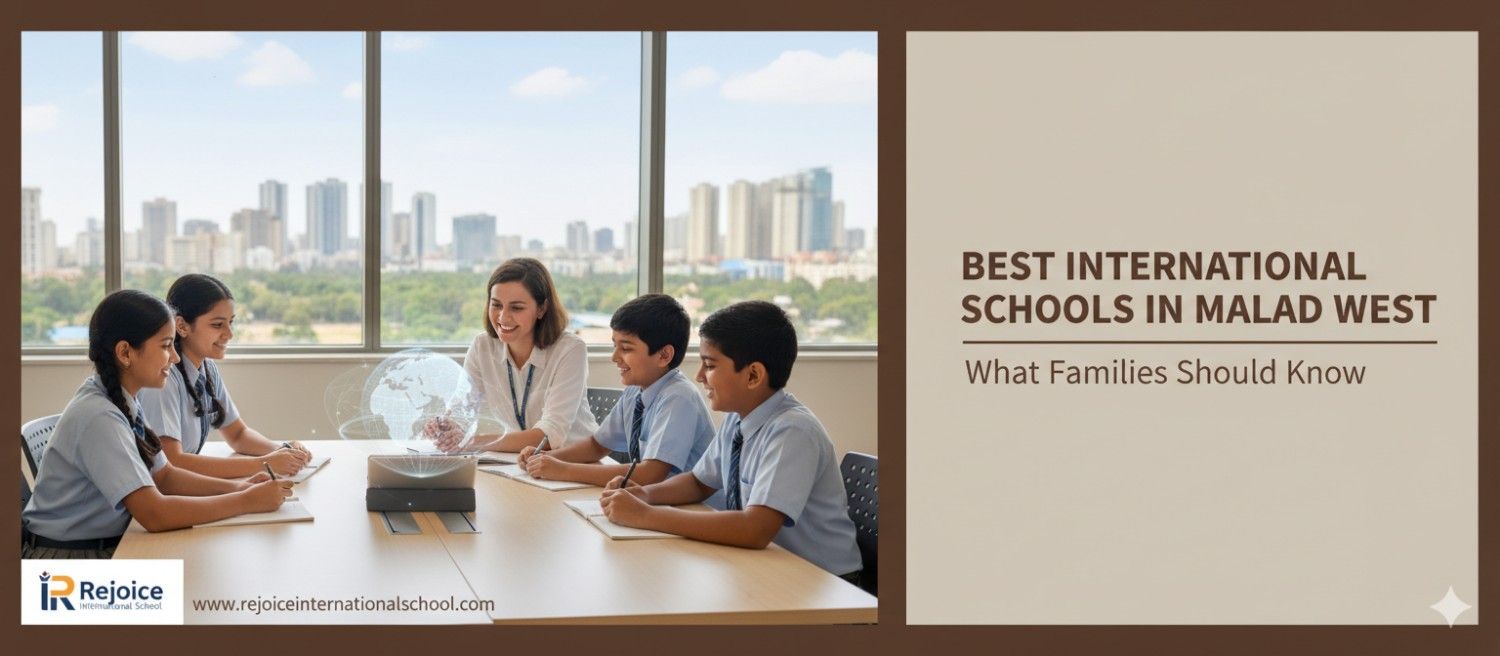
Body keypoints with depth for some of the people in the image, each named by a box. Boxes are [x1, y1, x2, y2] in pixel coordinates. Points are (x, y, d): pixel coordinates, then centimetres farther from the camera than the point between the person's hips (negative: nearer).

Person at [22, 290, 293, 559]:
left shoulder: (123, 402, 3)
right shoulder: (98, 418, -23)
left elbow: (164, 476, 11)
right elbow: (154, 514, -28)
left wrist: (236, 486, -4)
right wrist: (246, 501, -22)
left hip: (107, 547, 8)